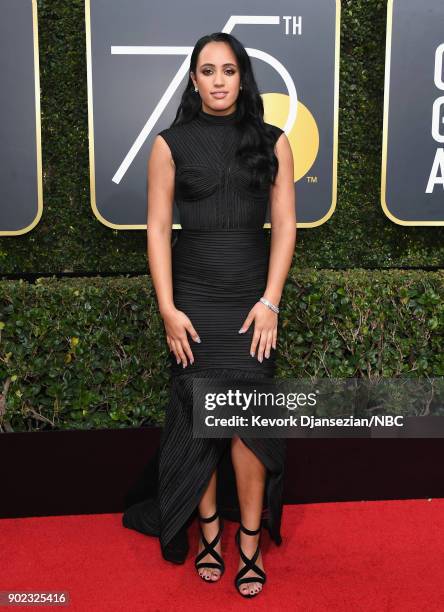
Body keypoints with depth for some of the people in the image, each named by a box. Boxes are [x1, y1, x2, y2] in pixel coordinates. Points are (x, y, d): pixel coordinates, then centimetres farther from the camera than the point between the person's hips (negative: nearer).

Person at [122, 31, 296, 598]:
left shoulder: (272, 142, 6)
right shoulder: (171, 143, 3)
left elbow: (285, 225, 3)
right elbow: (158, 228, 1)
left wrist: (270, 301, -5)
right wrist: (167, 308, -6)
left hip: (252, 297, 0)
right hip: (193, 297, 0)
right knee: (199, 417, 4)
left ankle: (250, 540, 8)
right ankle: (208, 529, 20)